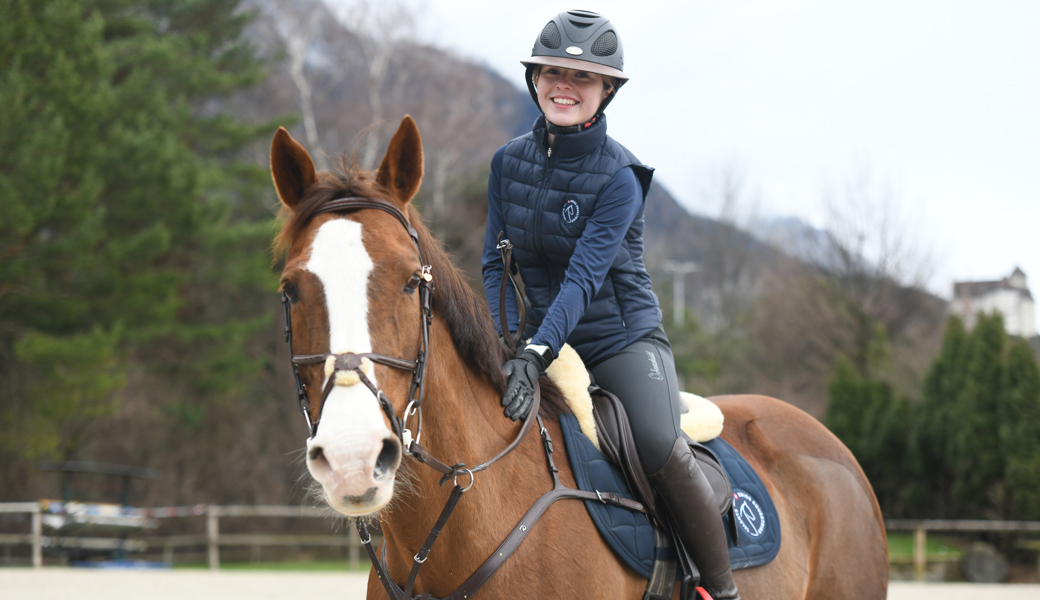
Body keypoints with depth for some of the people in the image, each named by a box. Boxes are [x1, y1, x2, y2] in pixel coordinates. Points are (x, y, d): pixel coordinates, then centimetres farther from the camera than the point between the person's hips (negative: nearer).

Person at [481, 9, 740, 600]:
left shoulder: (620, 176, -14)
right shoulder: (509, 163, 3)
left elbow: (585, 276, -24)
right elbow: (496, 266, 5)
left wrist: (538, 352, -37)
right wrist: (508, 344, -11)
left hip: (623, 336, -5)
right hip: (539, 341, 5)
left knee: (664, 451, -28)